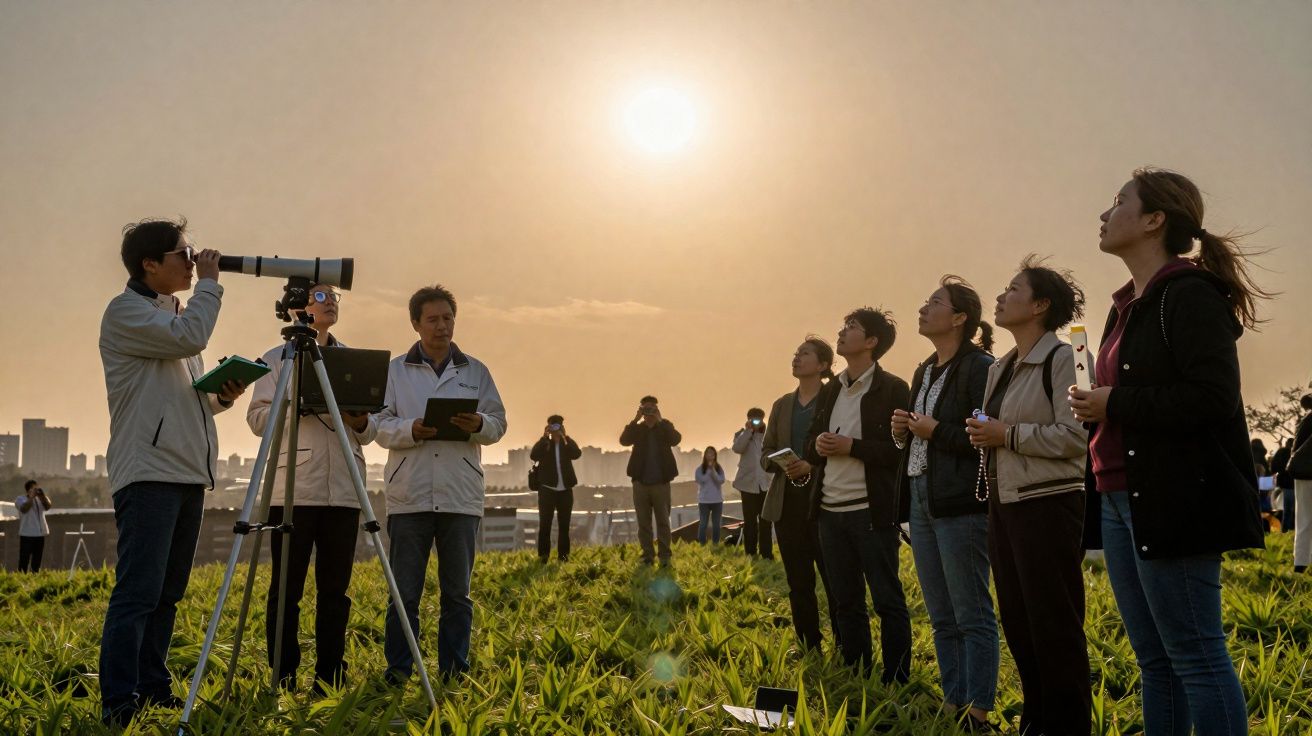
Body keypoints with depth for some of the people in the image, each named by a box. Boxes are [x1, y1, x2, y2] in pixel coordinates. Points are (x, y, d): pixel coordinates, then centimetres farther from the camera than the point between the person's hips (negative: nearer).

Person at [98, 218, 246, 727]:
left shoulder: (174, 315, 22)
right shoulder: (125, 311, -3)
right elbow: (190, 337, -21)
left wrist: (223, 397, 6)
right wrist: (209, 283, -6)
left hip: (189, 472, 9)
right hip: (148, 471, -8)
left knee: (168, 592, 9)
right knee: (139, 590, -12)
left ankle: (154, 690, 16)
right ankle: (119, 702, -11)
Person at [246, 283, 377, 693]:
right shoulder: (277, 359, 9)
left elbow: (370, 432, 16)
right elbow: (257, 417, 0)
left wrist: (360, 420, -7)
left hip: (343, 490, 3)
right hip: (292, 488, -3)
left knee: (336, 586, 4)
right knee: (286, 587, 0)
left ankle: (330, 677, 11)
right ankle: (282, 678, 8)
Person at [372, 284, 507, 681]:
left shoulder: (476, 371, 12)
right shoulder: (395, 370, 9)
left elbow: (498, 423, 8)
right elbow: (380, 426, 2)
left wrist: (479, 425, -14)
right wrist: (411, 430, -18)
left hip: (461, 496, 1)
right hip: (409, 496, -1)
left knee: (457, 593, 7)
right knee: (404, 593, 2)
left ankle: (454, 671, 16)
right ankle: (397, 672, 12)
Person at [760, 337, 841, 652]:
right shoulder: (782, 405, 16)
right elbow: (766, 453, 15)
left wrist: (812, 466, -20)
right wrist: (780, 464, -7)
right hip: (787, 502, 6)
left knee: (834, 579, -3)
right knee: (799, 582, 9)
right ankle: (810, 650, 18)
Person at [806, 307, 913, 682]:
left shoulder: (893, 389, -5)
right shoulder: (829, 391, 15)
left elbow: (902, 451, -13)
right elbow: (810, 445, 19)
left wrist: (852, 447, -18)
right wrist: (818, 446, -3)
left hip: (873, 512, -7)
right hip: (830, 511, 7)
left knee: (887, 600, 1)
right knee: (846, 602, 13)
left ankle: (896, 680, 10)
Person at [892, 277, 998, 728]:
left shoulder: (979, 367, -9)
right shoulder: (925, 371, 17)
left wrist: (936, 431, -16)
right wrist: (903, 431, 6)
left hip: (962, 504, -9)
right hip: (921, 500, 9)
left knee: (972, 617, -1)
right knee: (941, 618, 13)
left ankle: (978, 711, 7)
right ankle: (952, 703, 21)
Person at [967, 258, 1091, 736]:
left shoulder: (1061, 358, -9)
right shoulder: (999, 369, 15)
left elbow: (1075, 436, -18)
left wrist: (1007, 435, -17)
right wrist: (982, 435, 5)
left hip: (1047, 505, -8)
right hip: (1004, 505, 8)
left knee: (1054, 625, -1)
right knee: (1017, 623, 13)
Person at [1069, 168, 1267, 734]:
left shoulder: (1190, 295, -9)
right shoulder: (1129, 305, 18)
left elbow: (1214, 400, -19)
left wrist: (1113, 403, -15)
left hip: (1173, 504, -9)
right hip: (1121, 500, 9)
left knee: (1196, 657, -3)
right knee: (1155, 662, 13)